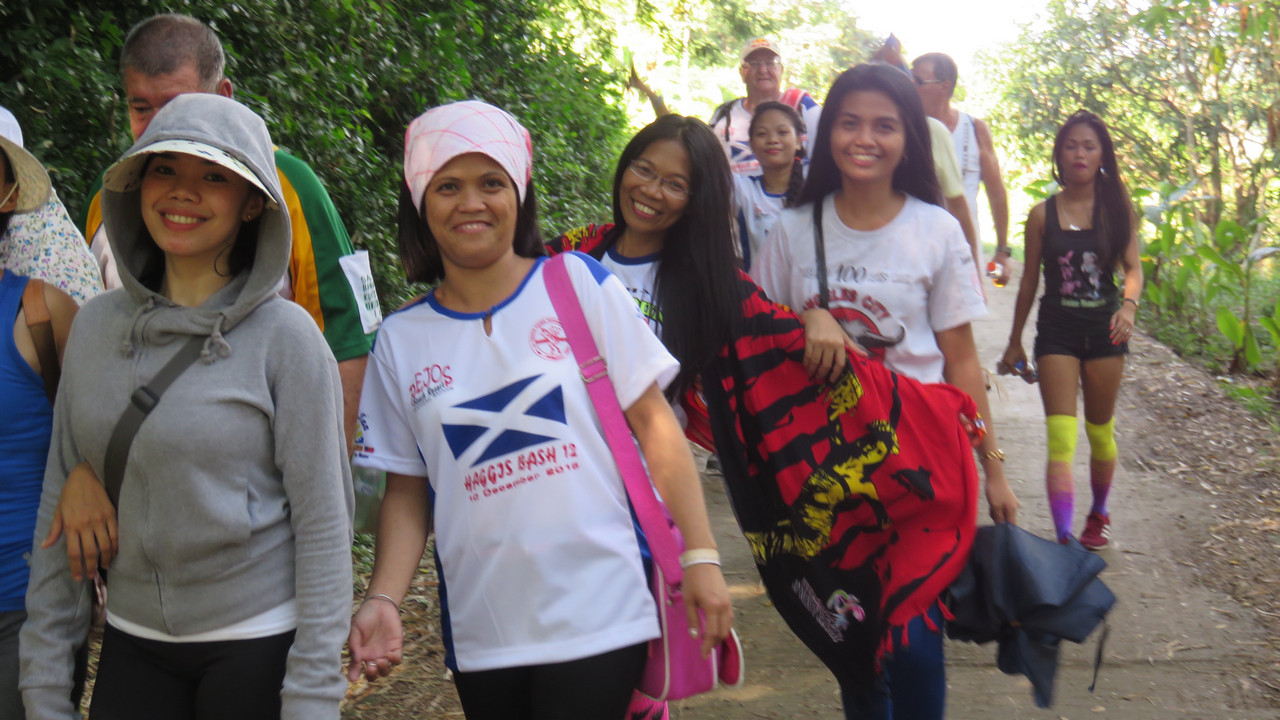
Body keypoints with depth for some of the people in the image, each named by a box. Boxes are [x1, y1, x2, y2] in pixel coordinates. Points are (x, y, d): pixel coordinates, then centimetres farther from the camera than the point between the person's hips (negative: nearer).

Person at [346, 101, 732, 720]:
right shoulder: (401, 340, 5)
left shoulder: (578, 285, -2)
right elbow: (408, 491, 8)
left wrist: (700, 554, -5)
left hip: (599, 619, -2)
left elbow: (654, 422, -1)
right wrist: (383, 599, -6)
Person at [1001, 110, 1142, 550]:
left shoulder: (1117, 209, 1)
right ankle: (1065, 540, -15)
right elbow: (1029, 281, 6)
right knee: (1060, 438, -11)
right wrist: (1015, 340, 10)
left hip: (1104, 327, 1)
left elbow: (1132, 267, -3)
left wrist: (1129, 303, -25)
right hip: (1057, 330, -1)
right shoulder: (1043, 215, 0)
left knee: (1101, 432, 15)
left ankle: (1099, 513, 39)